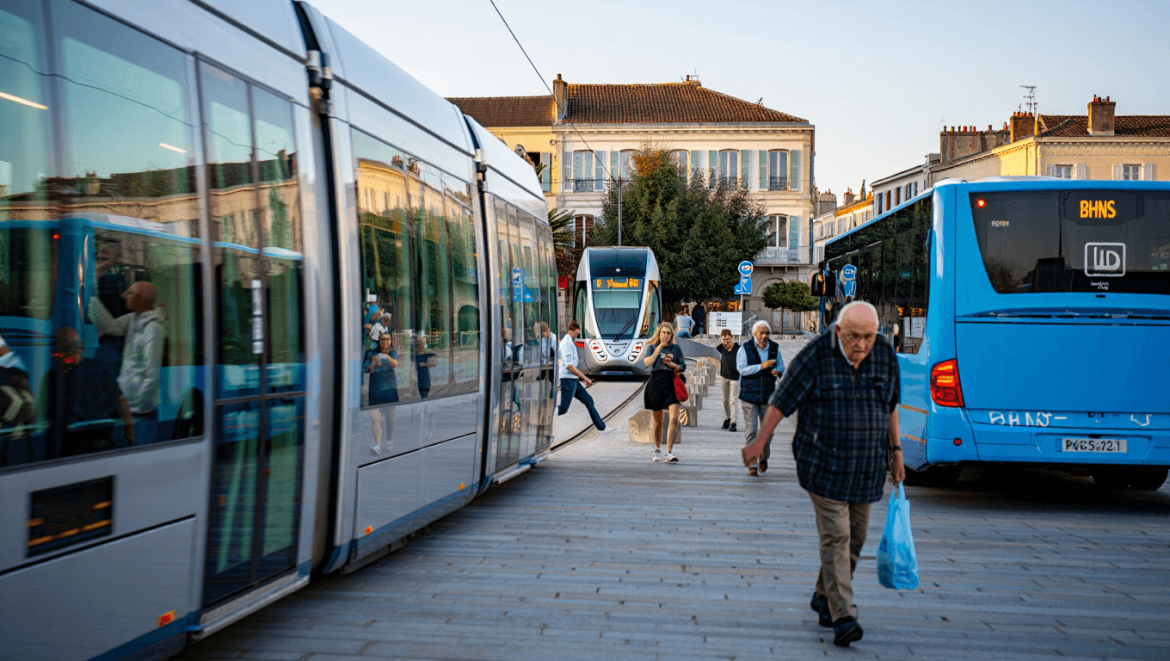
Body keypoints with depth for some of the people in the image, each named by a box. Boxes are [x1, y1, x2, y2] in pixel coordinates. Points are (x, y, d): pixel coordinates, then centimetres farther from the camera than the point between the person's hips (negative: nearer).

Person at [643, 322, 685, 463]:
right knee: (658, 421, 9)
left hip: (671, 384, 0)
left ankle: (669, 453, -14)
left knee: (674, 419, -14)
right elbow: (647, 362, -11)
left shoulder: (676, 348, 11)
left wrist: (672, 364, -8)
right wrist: (659, 348, -15)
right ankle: (657, 450, 26)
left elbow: (683, 367, 10)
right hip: (656, 383, 0)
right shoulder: (652, 347, 8)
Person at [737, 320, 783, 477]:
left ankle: (764, 458, 32)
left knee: (768, 430, 6)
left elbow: (781, 366, 15)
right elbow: (741, 368, -13)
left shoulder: (775, 348, 8)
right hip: (750, 395, -3)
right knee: (750, 431, -5)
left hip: (768, 395, 3)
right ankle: (752, 465, -1)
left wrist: (777, 371, -9)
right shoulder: (745, 349, -2)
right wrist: (761, 366, -24)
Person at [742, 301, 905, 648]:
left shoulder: (885, 355, 0)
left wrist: (896, 451, 15)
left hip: (866, 467, 5)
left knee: (855, 536, 11)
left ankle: (824, 597, 30)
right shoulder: (816, 356, -13)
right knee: (835, 536, -10)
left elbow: (890, 405, 13)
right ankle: (843, 617, -10)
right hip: (824, 465, -5)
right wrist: (759, 440, -7)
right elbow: (783, 399, -8)